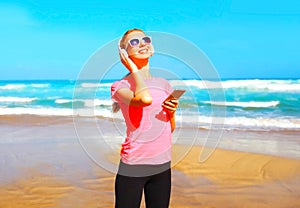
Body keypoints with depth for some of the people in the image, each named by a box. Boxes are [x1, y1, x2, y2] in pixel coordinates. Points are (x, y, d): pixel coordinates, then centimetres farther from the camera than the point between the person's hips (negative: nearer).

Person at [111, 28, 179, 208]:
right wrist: (134, 68, -12)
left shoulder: (164, 84, 11)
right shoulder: (120, 86, -5)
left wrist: (172, 112, -3)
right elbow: (145, 99, -28)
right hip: (133, 166, -5)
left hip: (162, 165, 5)